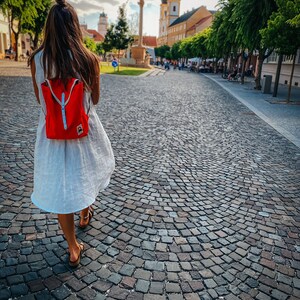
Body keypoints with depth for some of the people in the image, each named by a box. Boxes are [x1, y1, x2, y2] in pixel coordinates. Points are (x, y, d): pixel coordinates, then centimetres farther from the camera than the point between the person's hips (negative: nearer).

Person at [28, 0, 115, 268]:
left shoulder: (37, 59, -9)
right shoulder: (89, 60, -12)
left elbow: (40, 99, 3)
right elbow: (95, 99, -1)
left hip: (52, 134, 0)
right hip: (85, 132, 0)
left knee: (60, 189, 11)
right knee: (87, 174, 28)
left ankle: (74, 249, 23)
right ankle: (86, 214, 54)